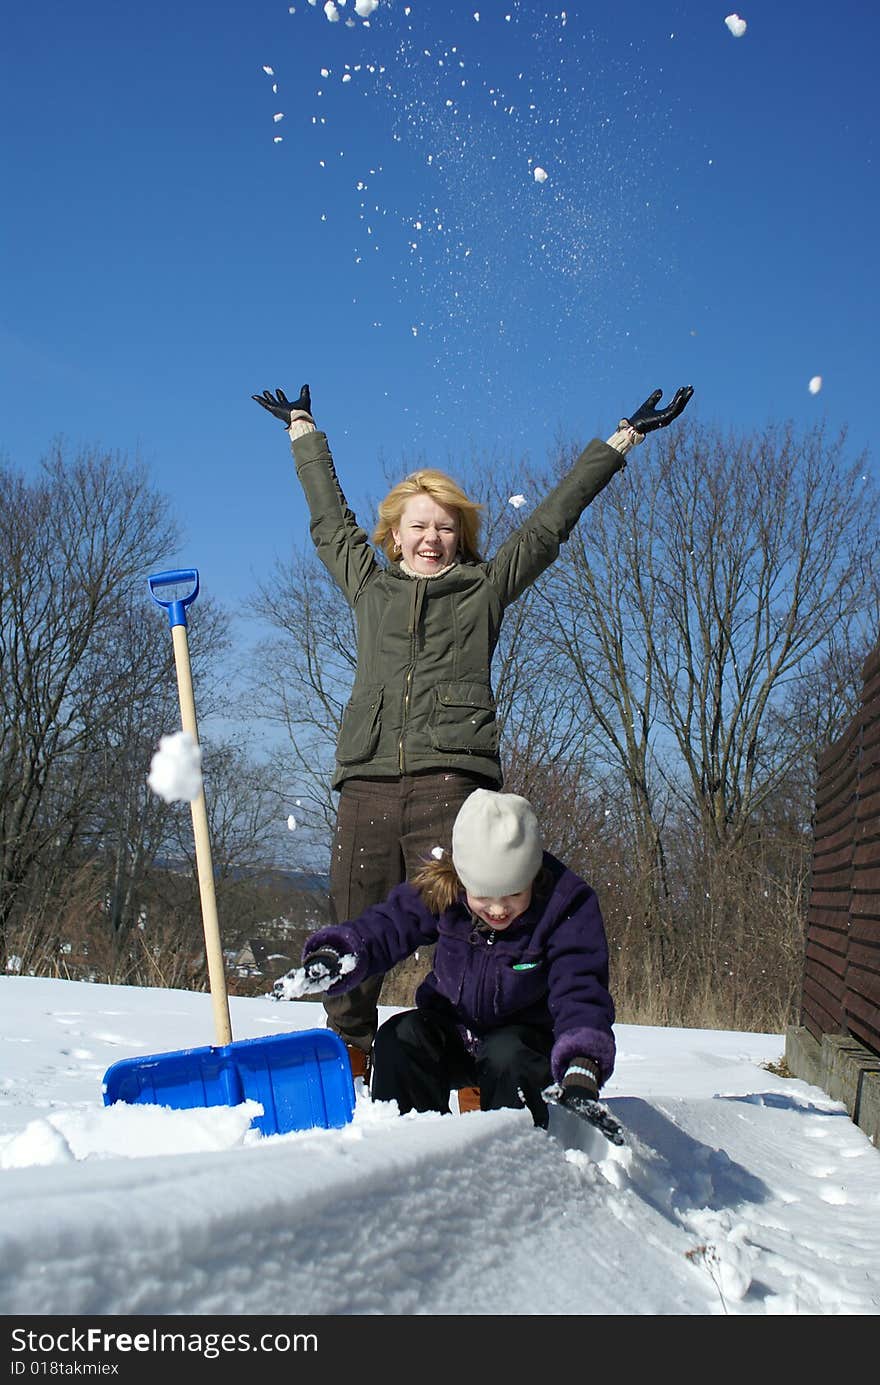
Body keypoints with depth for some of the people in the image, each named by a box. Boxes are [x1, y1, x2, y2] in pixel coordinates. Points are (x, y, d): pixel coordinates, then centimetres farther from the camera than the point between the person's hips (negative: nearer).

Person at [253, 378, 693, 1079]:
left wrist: (623, 440, 28)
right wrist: (304, 430, 49)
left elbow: (550, 520, 23)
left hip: (452, 777, -2)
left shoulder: (487, 587, 19)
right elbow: (329, 517, 37)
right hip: (368, 780, 3)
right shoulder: (369, 587, 24)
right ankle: (345, 1073, 6)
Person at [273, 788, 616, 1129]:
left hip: (525, 1035, -3)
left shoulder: (568, 906, -23)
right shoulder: (438, 890, -15)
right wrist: (331, 958, -35)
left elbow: (580, 991, -30)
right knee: (398, 1038, -26)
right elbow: (388, 925, -12)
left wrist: (581, 1068, -48)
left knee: (508, 1059, -36)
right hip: (452, 1029, 3)